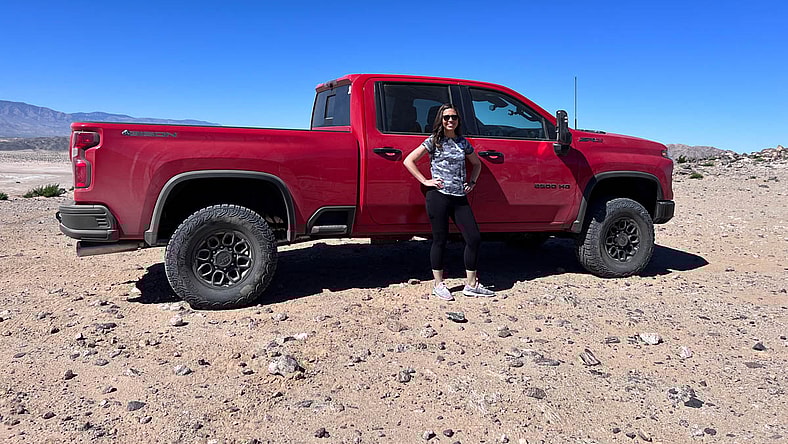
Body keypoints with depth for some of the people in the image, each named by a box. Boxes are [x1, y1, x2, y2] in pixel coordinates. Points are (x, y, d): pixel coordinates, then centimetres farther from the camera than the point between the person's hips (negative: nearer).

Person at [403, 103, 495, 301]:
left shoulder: (463, 142, 14)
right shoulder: (433, 141, 0)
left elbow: (477, 164, 29)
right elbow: (408, 161, -4)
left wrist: (472, 182, 14)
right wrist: (426, 181, -8)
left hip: (460, 198, 5)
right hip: (439, 196, -5)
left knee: (474, 238, 0)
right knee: (440, 240, 1)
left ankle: (471, 284, 11)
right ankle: (439, 285, 14)